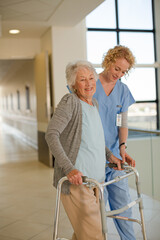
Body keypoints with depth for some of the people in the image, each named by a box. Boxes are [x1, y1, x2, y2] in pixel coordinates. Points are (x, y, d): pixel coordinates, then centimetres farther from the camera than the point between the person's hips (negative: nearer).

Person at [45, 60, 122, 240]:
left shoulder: (94, 104, 14)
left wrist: (109, 155, 18)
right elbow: (51, 134, -21)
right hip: (75, 179, -8)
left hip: (95, 179, 8)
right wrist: (69, 168, -29)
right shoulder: (70, 101, -11)